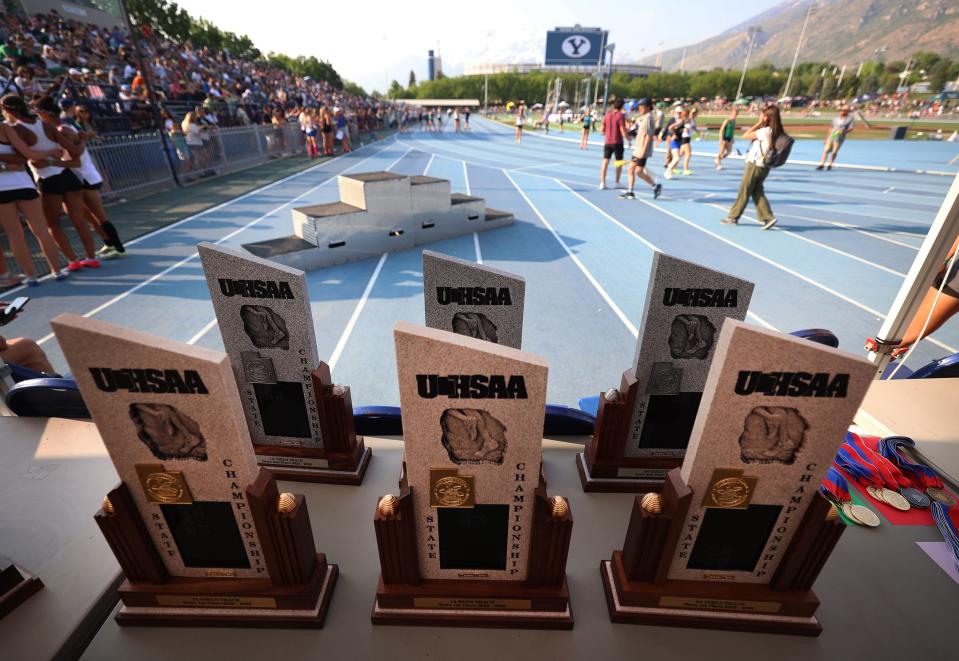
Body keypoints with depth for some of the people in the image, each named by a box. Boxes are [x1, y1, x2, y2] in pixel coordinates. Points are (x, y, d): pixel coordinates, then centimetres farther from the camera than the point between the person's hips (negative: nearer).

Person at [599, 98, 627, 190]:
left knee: (605, 162, 2)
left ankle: (602, 183, -5)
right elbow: (623, 131, -13)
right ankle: (617, 183, 13)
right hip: (617, 142, -4)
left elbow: (602, 130, 10)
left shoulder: (607, 115, 6)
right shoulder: (621, 116, -9)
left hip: (607, 142, 4)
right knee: (619, 162, 9)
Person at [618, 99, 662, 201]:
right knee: (631, 169, 7)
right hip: (637, 149, 10)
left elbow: (649, 136, -19)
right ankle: (630, 192, 9)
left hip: (643, 150, -10)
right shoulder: (642, 118, 15)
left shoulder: (648, 118, -13)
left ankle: (656, 186, 5)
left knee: (639, 172, -8)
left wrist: (643, 151, -22)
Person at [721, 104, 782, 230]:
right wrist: (760, 125, 8)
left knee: (744, 192, 1)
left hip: (755, 164, -8)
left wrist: (758, 123, -9)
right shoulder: (776, 132, 7)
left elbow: (745, 135, -15)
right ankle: (768, 217, 4)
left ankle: (733, 217, 11)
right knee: (757, 192, 11)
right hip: (763, 166, 8)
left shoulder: (765, 131, -18)